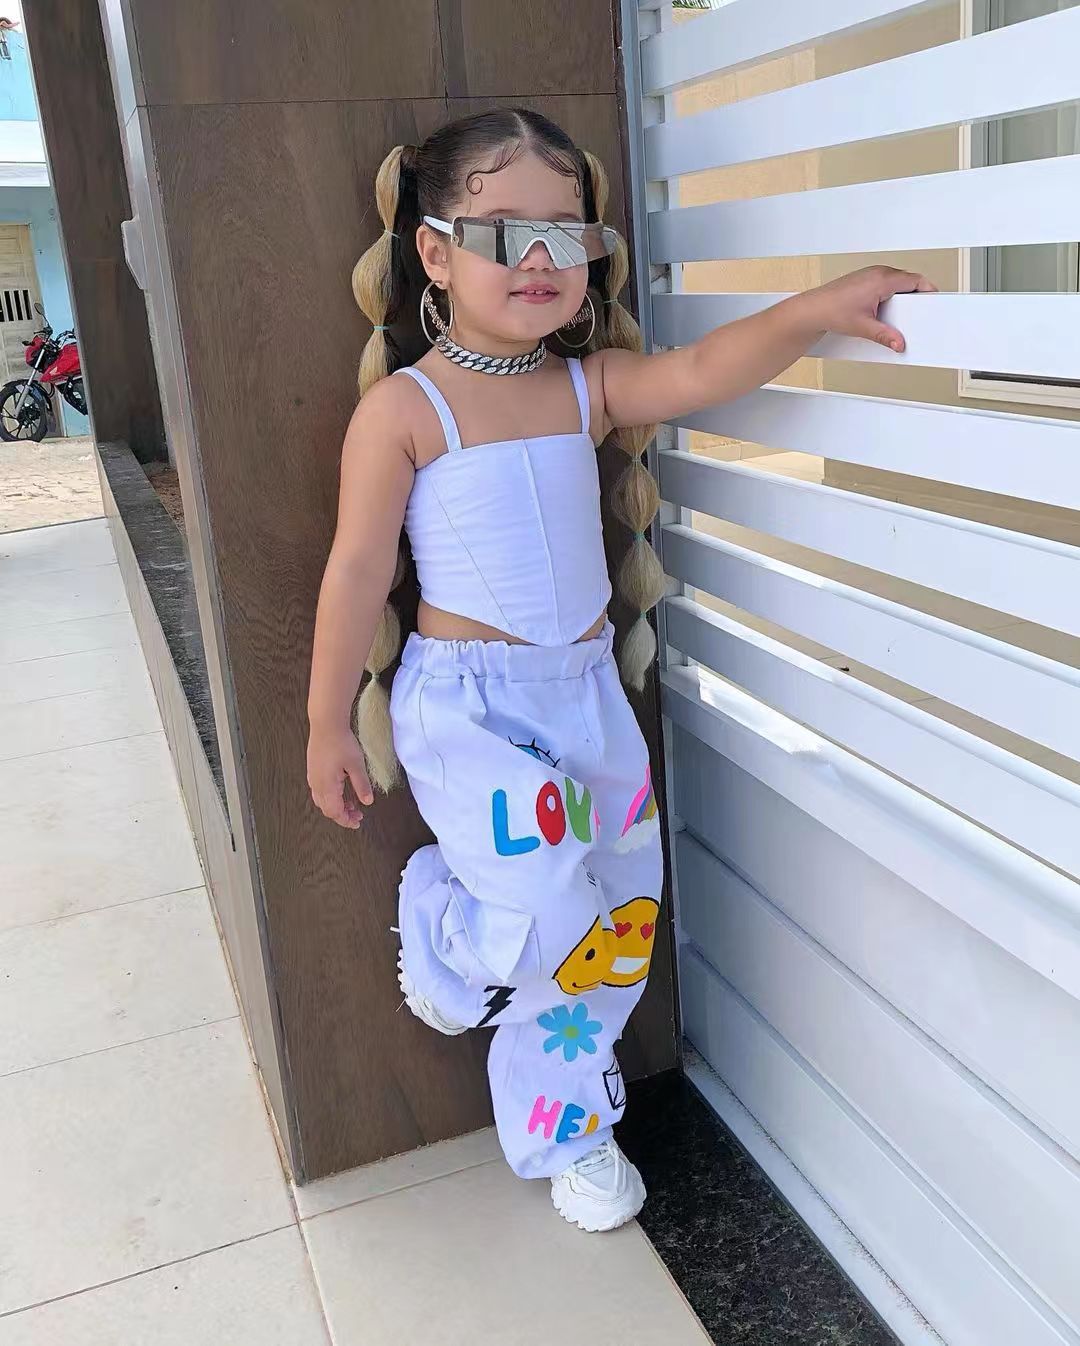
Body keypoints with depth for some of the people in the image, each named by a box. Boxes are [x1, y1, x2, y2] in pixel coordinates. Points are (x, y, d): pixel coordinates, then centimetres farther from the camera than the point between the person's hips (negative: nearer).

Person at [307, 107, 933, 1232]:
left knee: (620, 918, 12)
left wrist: (810, 309, -31)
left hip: (586, 692, 6)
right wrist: (330, 726, -4)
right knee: (549, 923, -16)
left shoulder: (591, 386, 3)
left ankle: (568, 1127, 35)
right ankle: (442, 934, 22)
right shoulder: (405, 407, -10)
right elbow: (357, 572, -8)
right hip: (468, 706, -5)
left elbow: (698, 373, -14)